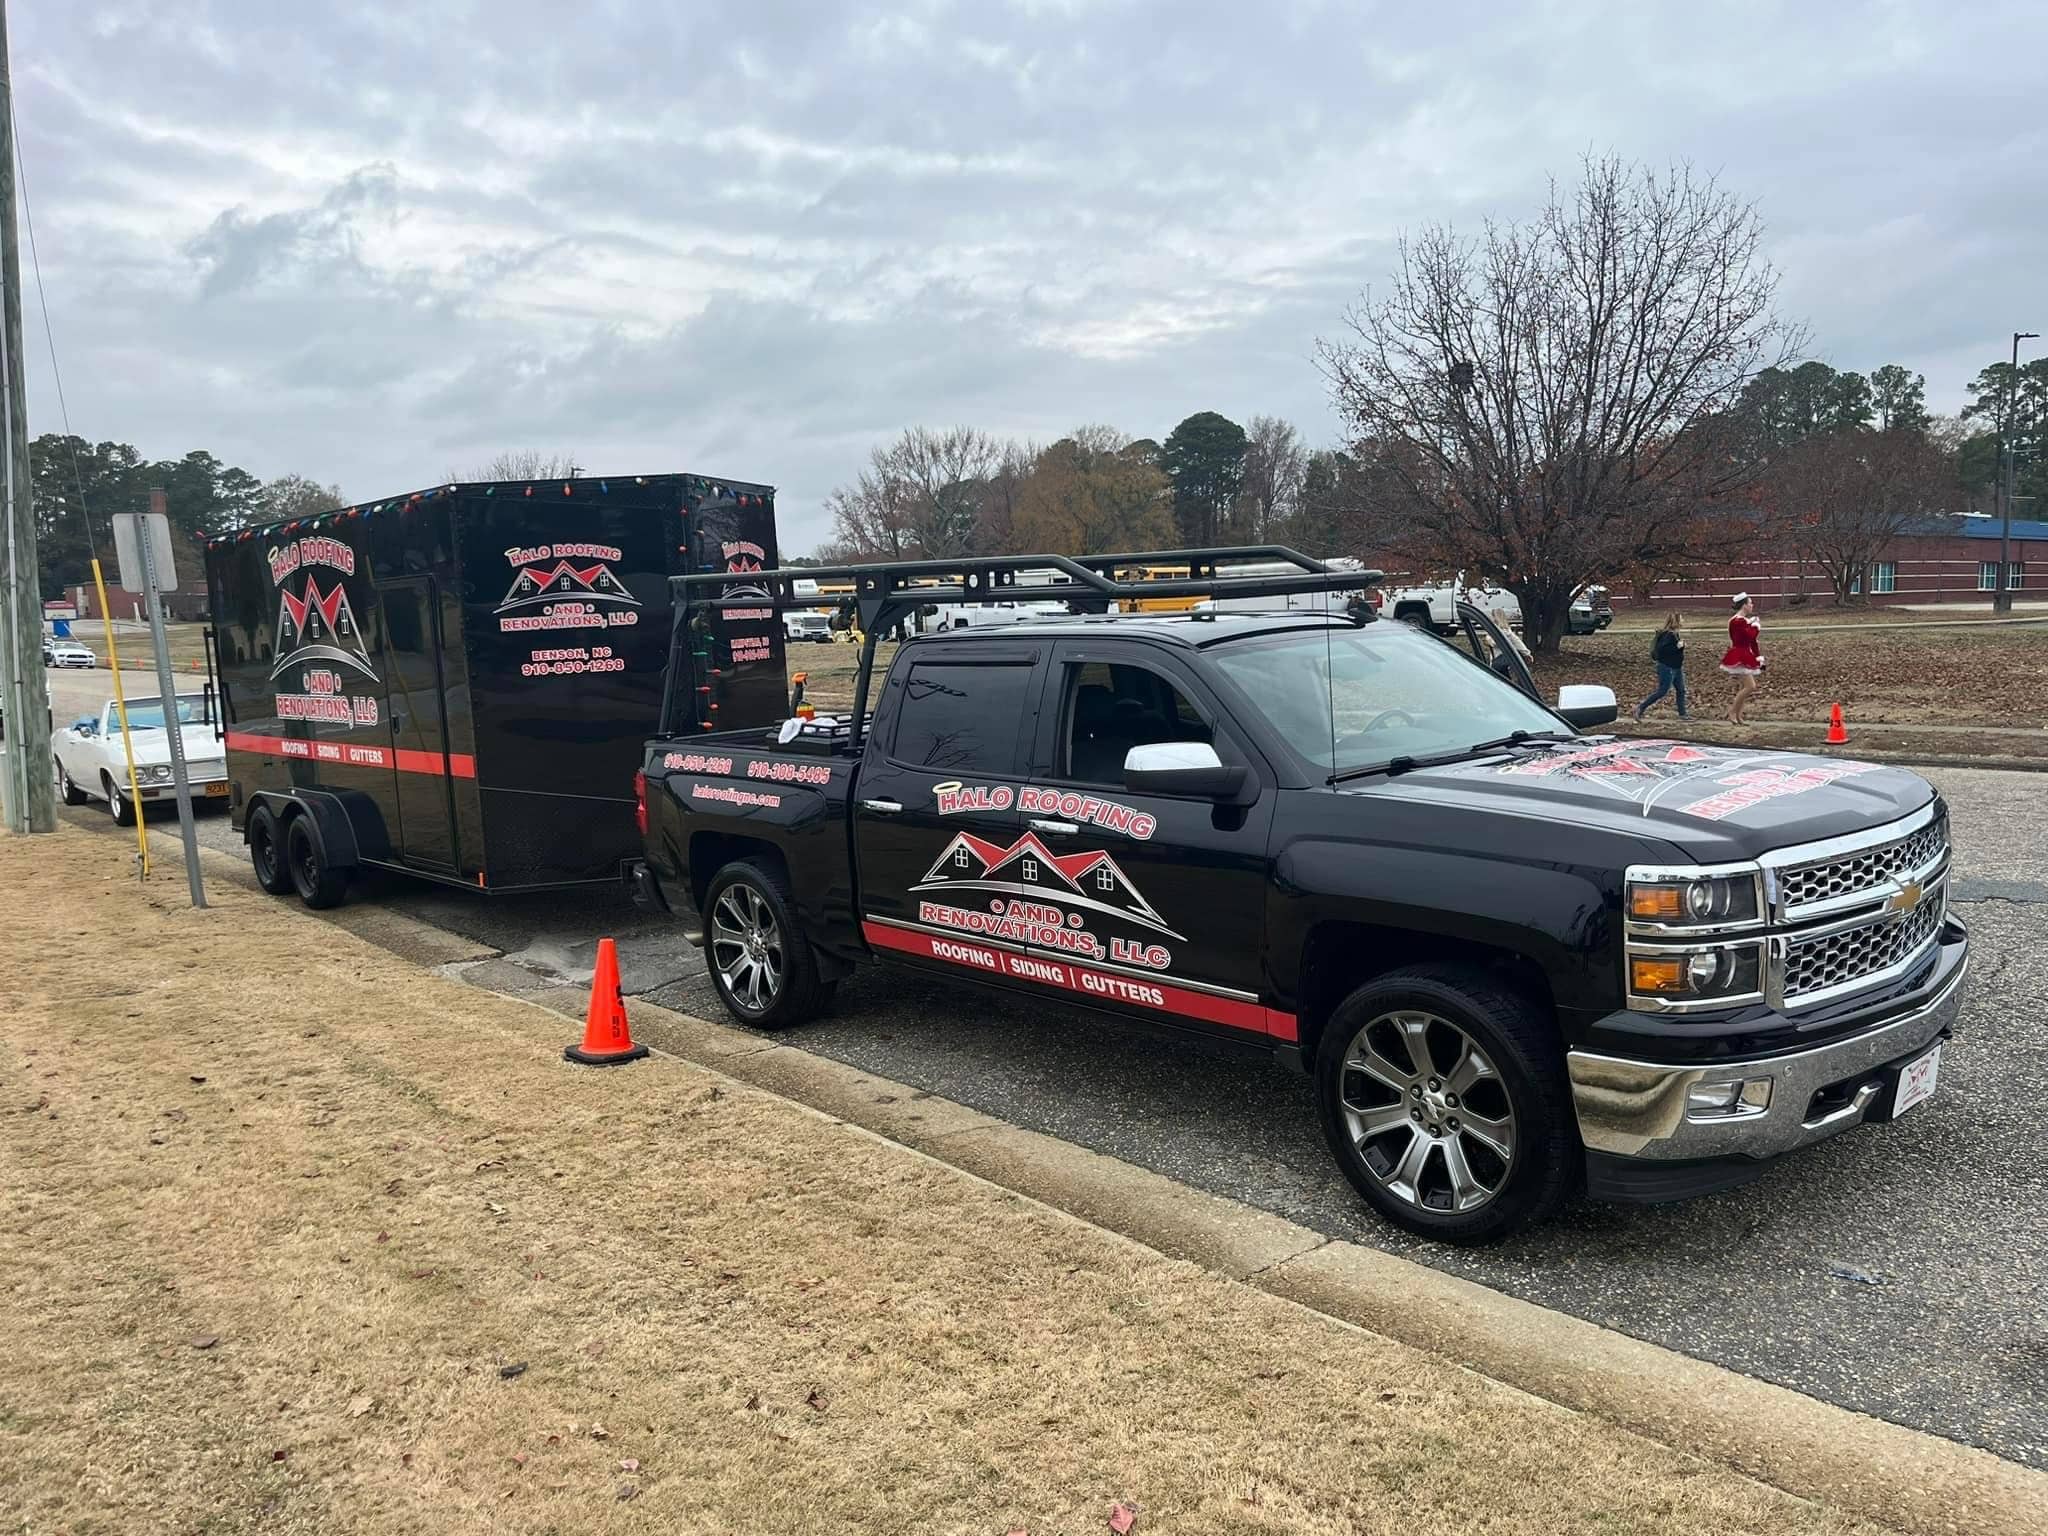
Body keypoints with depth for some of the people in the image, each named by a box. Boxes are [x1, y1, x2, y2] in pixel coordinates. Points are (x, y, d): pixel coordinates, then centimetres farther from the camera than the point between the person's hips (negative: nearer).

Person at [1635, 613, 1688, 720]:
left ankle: (1682, 714, 16)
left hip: (1677, 668, 10)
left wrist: (1681, 644, 9)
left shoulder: (1675, 634, 11)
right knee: (1662, 691, -5)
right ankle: (1641, 708, 4)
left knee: (1681, 691, 10)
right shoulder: (1668, 635, -20)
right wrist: (1676, 646, -29)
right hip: (1667, 668, -10)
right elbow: (1661, 649, -31)